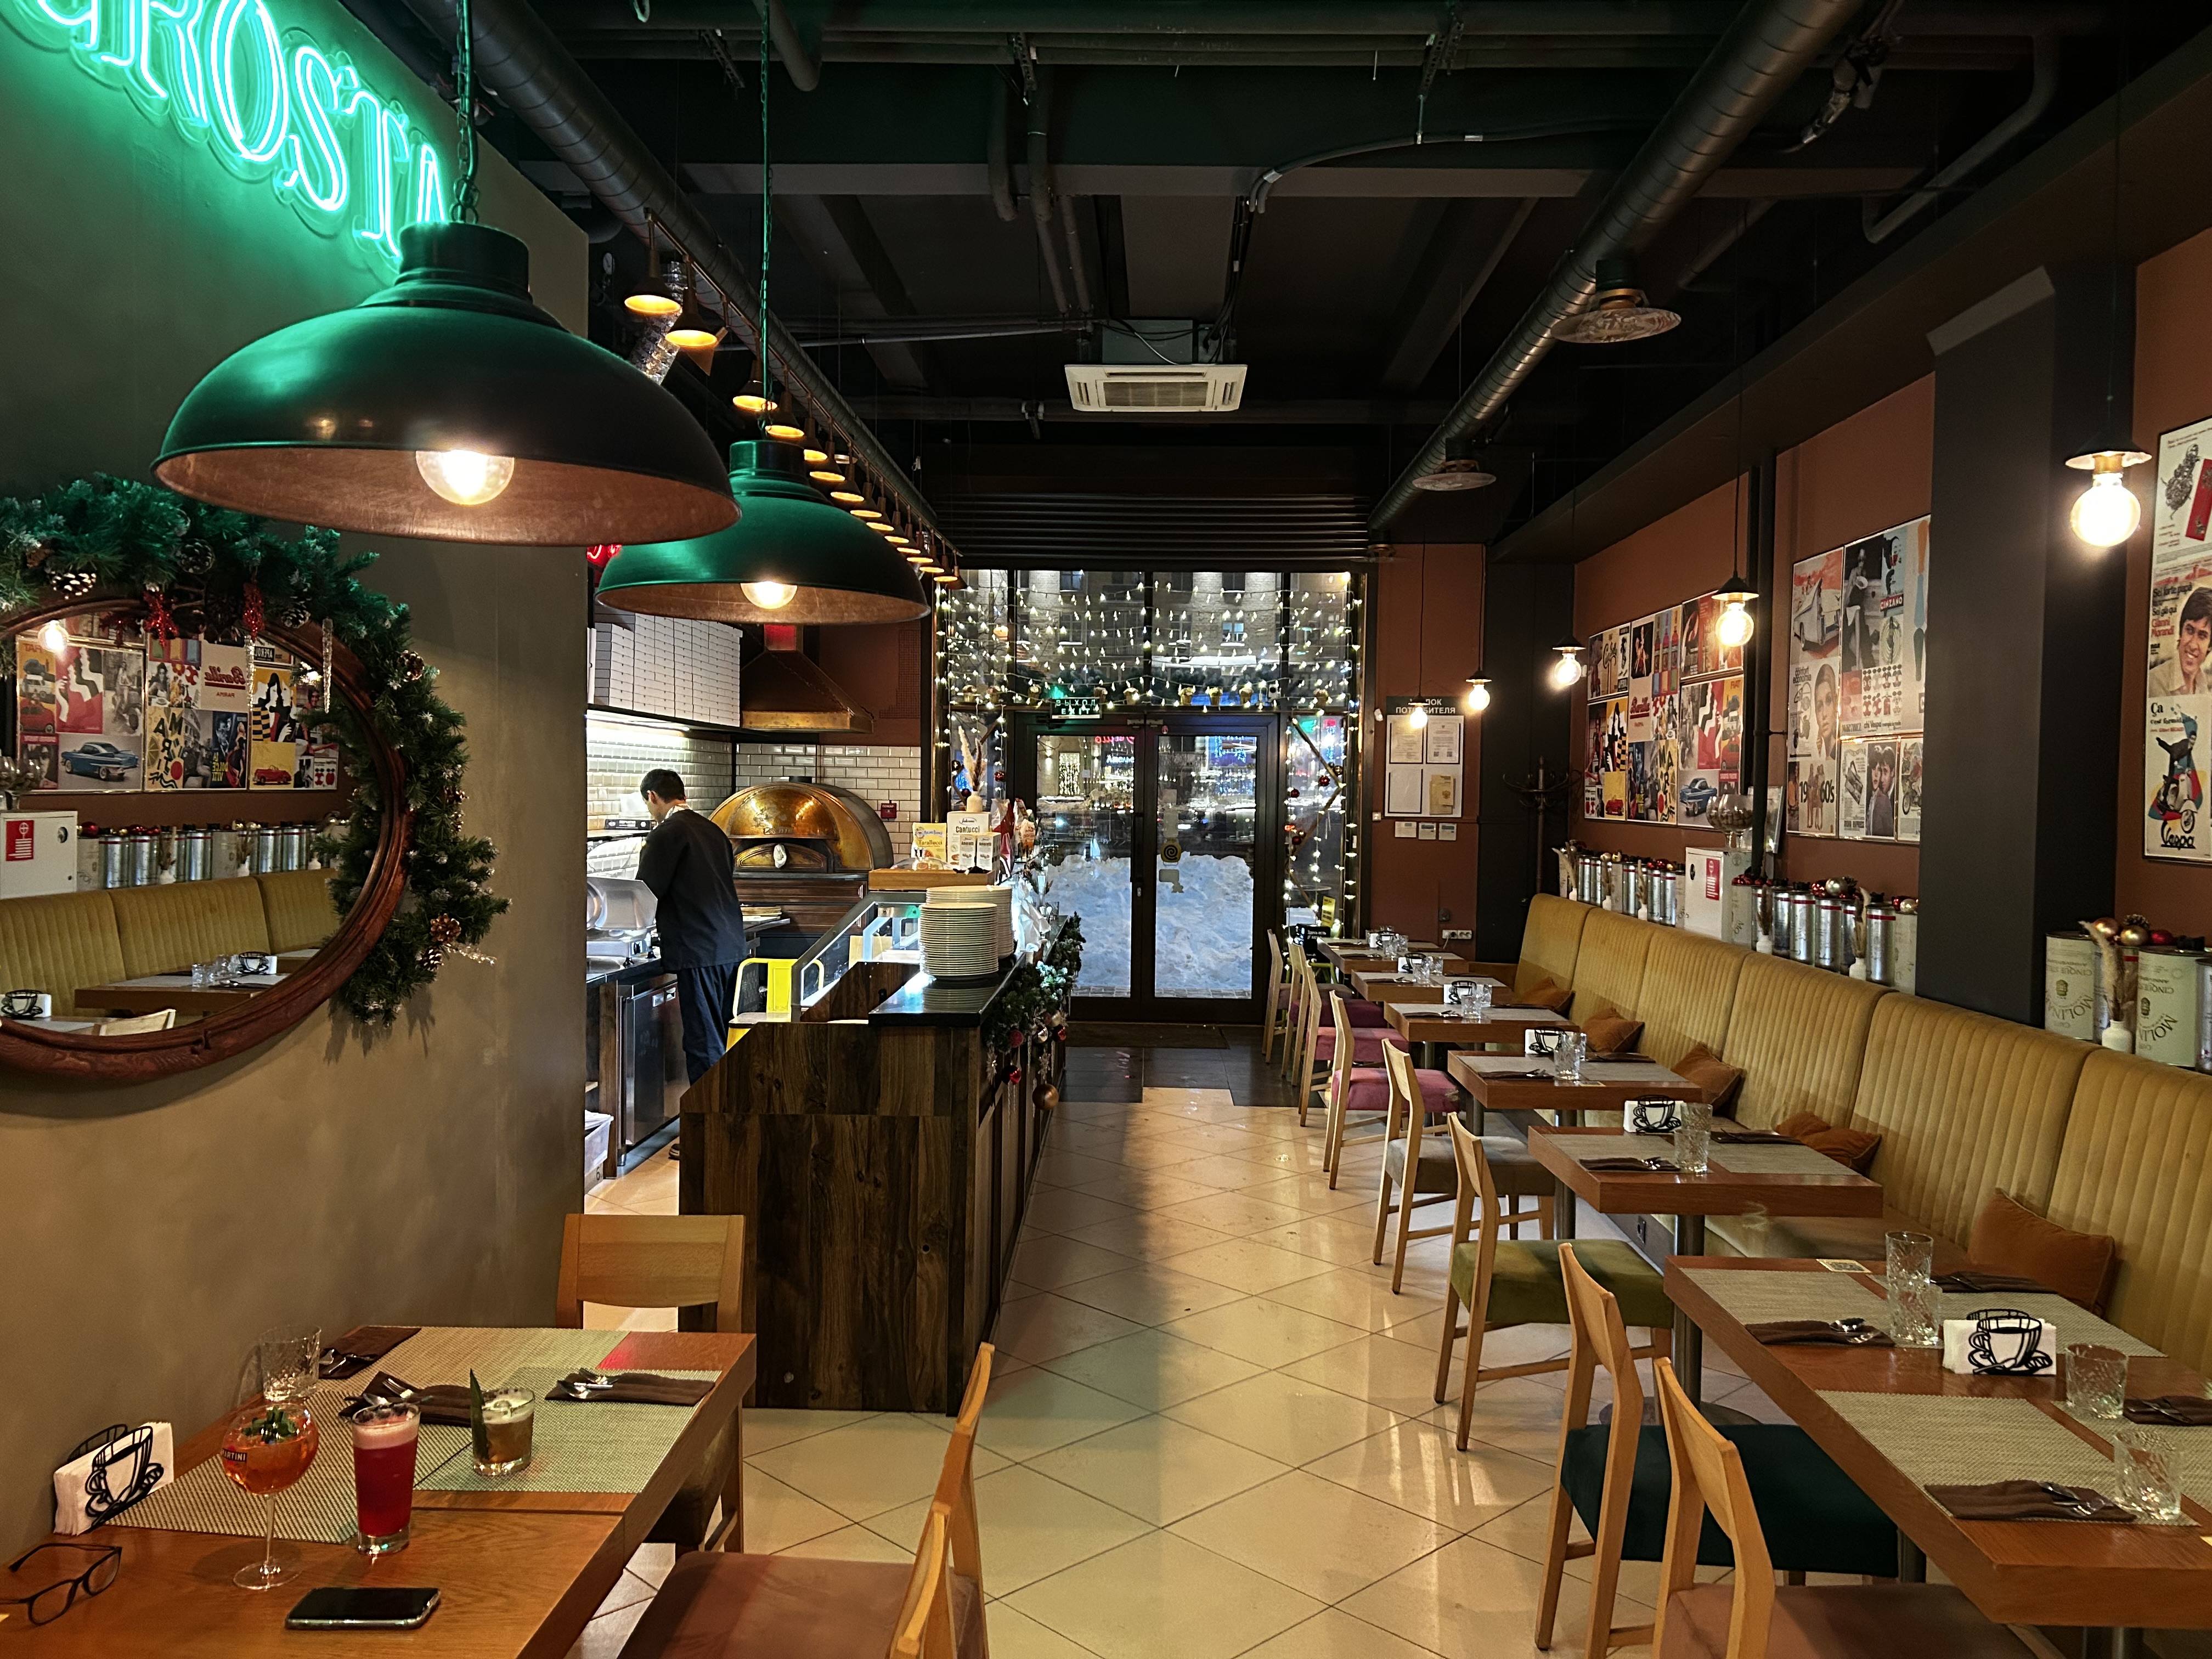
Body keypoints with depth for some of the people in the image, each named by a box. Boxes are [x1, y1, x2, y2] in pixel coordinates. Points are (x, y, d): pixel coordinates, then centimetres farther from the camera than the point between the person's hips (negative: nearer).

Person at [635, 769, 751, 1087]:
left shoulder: (666, 834, -9)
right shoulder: (713, 830, 15)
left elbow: (646, 891, -7)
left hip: (699, 951, -8)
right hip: (731, 944, 8)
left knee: (703, 1041, -3)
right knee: (723, 1034, 15)